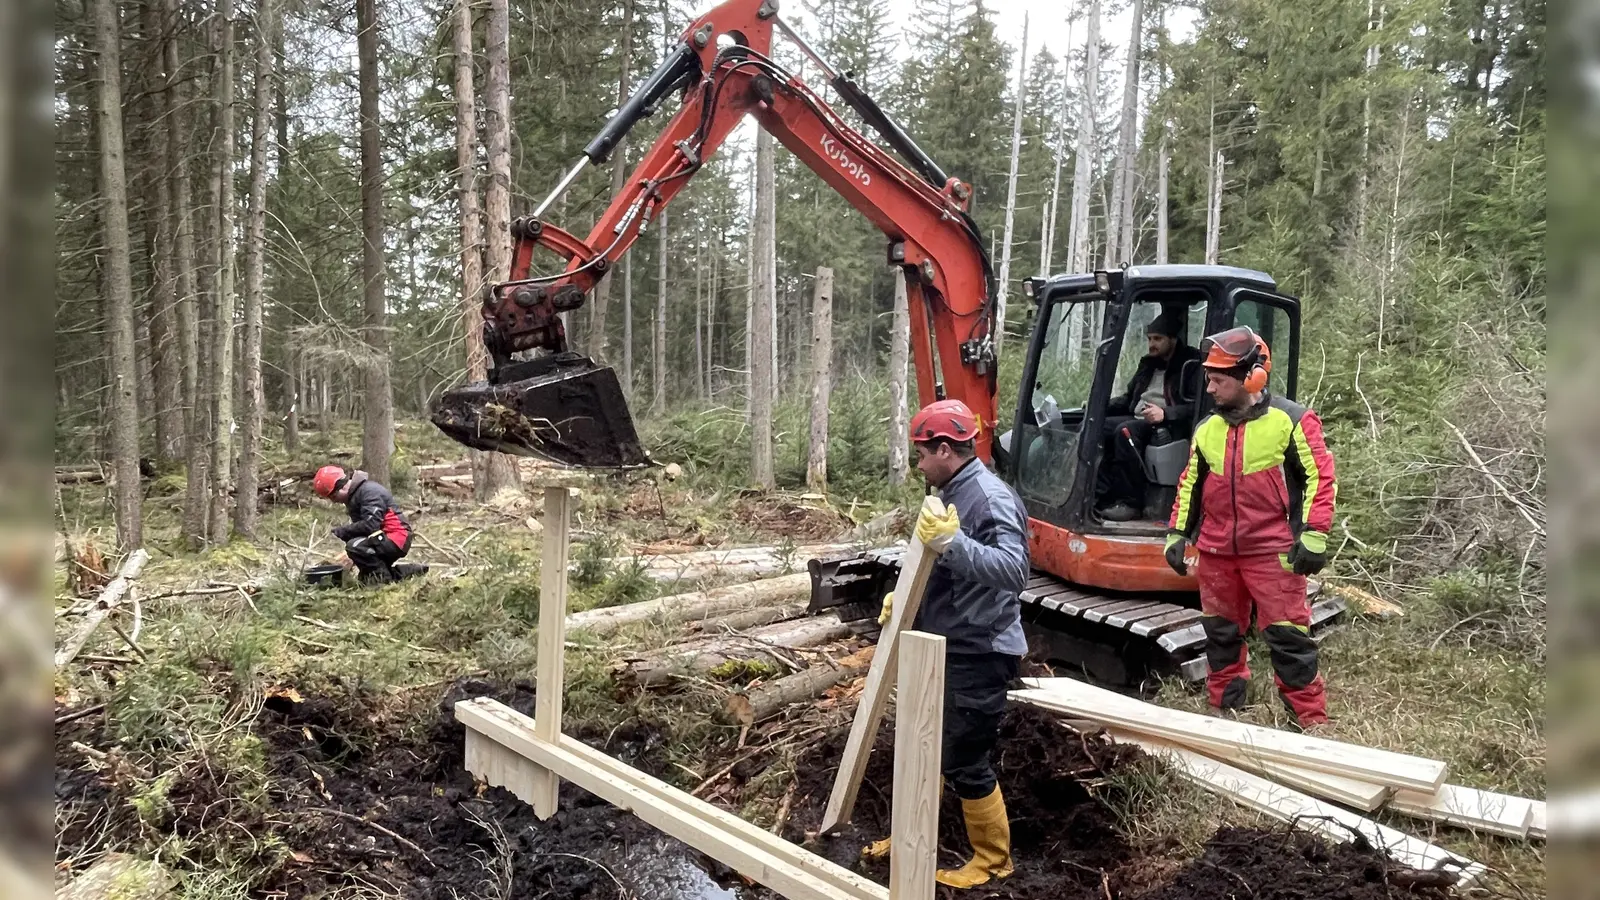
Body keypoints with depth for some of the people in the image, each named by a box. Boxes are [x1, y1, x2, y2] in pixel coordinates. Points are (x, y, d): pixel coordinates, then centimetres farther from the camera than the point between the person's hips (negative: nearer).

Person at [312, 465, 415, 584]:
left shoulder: (369, 491, -18)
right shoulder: (354, 494, 12)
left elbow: (370, 525, -27)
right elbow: (360, 525, 15)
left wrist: (343, 531, -17)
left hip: (396, 539, -11)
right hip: (385, 539, 11)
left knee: (354, 546, -28)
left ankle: (381, 575, -12)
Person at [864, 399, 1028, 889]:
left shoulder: (992, 498, -22)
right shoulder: (952, 492, 9)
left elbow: (1014, 570, -35)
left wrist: (953, 542, -45)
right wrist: (905, 598, 10)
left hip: (980, 655, -10)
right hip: (947, 648, 10)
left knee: (965, 762, 2)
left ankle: (993, 858, 22)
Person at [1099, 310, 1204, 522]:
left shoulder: (1191, 364, -3)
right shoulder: (1149, 363, 22)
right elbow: (1129, 398, 28)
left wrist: (1165, 414, -27)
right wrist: (1101, 406, 10)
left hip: (1168, 427, -8)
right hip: (1137, 420, 8)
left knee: (1125, 431, -35)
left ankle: (1130, 502, -30)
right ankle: (1105, 494, -18)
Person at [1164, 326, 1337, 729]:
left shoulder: (1290, 420, -7)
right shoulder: (1207, 429, 9)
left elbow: (1320, 476, -7)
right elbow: (1190, 485, 16)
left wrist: (1313, 535, -13)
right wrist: (1177, 534, 11)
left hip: (1272, 551, -5)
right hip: (1216, 552, 6)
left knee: (1287, 637, -3)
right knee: (1220, 634, 13)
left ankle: (1313, 721, 8)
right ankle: (1223, 709, 26)